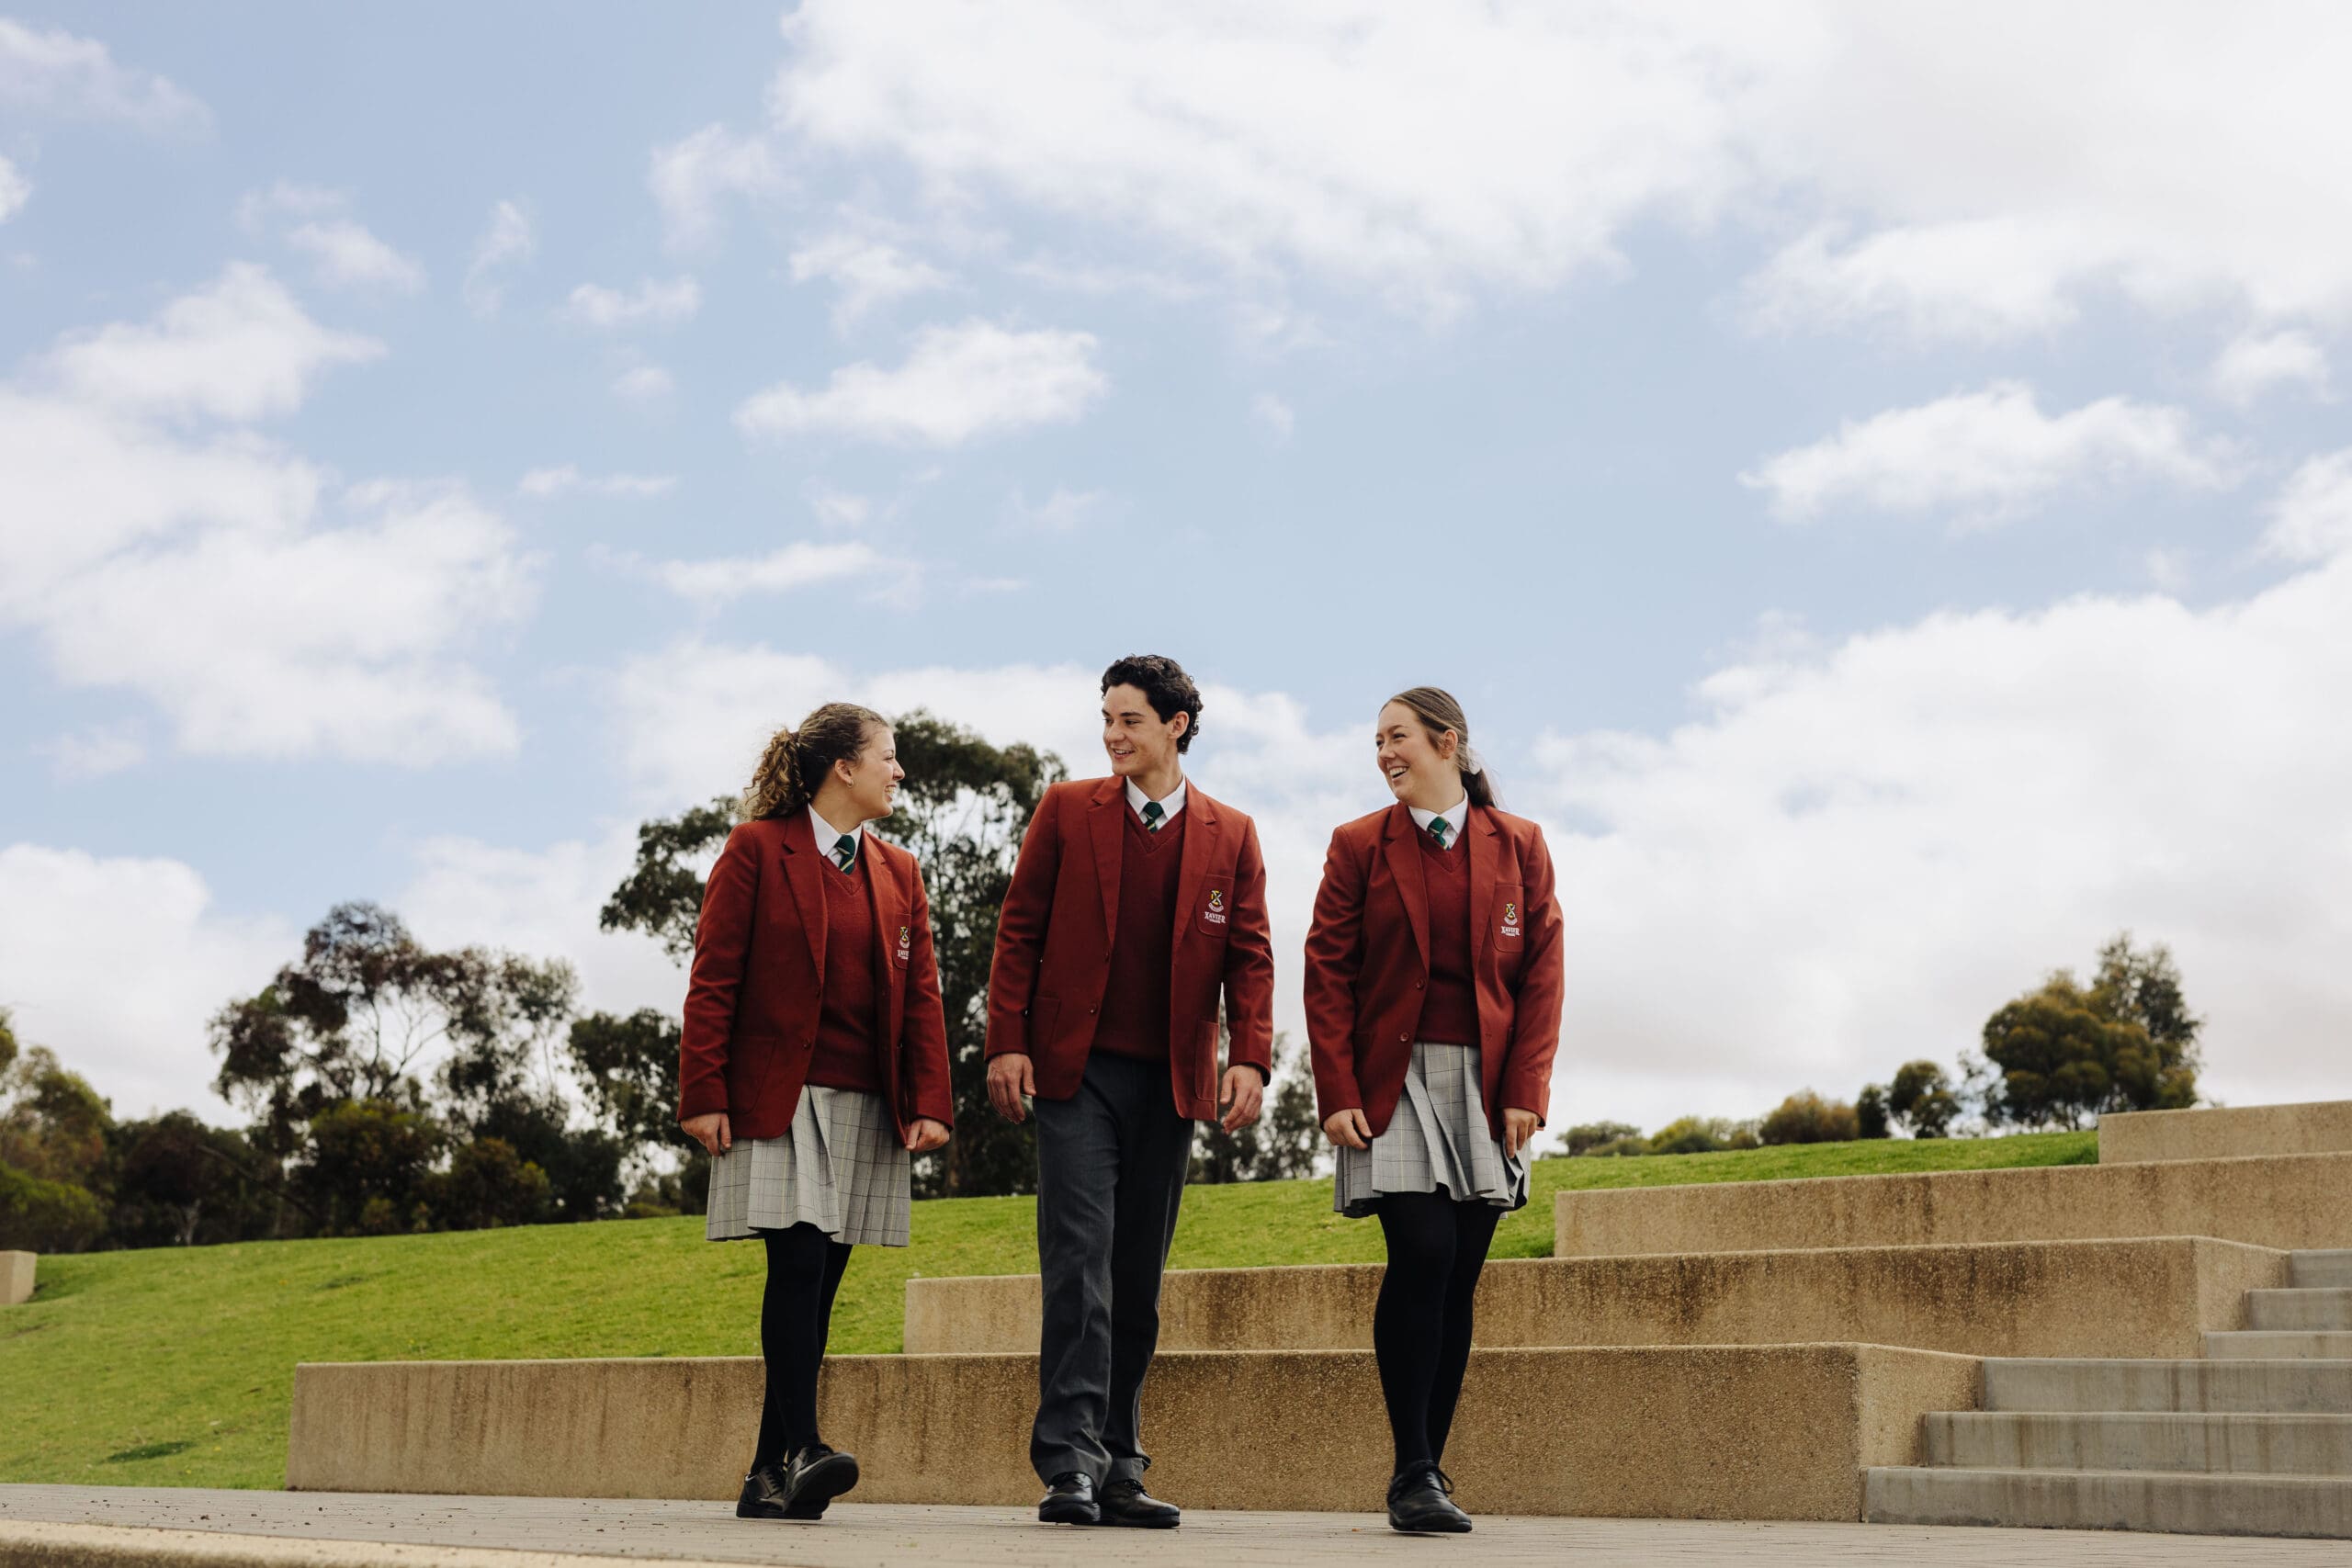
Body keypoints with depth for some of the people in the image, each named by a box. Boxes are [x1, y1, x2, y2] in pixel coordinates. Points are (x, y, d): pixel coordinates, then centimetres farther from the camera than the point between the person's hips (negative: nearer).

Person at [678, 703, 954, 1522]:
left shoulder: (898, 872, 17)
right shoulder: (757, 849, 1)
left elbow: (921, 993, 12)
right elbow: (713, 979, -3)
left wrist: (930, 1102, 1)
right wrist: (704, 1095, -10)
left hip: (866, 1104, 5)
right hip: (780, 1096, -5)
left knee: (820, 1277, 2)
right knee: (799, 1261, -17)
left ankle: (769, 1476, 6)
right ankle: (799, 1447, -20)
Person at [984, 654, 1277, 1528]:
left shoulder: (1231, 835, 10)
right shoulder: (1066, 811, 7)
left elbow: (1250, 956, 6)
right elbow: (1019, 932, 4)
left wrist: (1250, 1057, -8)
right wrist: (1007, 1045, -5)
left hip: (1171, 1080, 2)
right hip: (1075, 1066, -2)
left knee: (1139, 1277, 6)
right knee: (1080, 1259, -11)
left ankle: (1118, 1466, 13)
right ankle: (1070, 1461, -12)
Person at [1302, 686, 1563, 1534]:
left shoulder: (1519, 845, 8)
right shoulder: (1359, 846, 6)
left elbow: (1542, 972, 5)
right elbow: (1326, 973, 2)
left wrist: (1525, 1092, -4)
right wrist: (1338, 1094, -7)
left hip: (1485, 1085, 2)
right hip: (1394, 1079, -2)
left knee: (1459, 1278, 1)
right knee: (1422, 1256, -16)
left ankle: (1429, 1472, 10)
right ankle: (1413, 1473, -9)